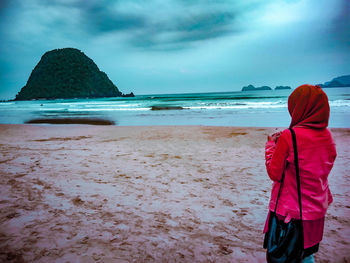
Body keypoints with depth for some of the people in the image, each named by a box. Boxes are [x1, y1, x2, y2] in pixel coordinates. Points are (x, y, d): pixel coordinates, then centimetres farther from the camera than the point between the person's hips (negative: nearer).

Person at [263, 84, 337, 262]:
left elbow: (274, 173, -14)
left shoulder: (289, 136, -21)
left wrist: (271, 146, 0)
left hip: (290, 212, -6)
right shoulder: (327, 135, -2)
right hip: (317, 210, 7)